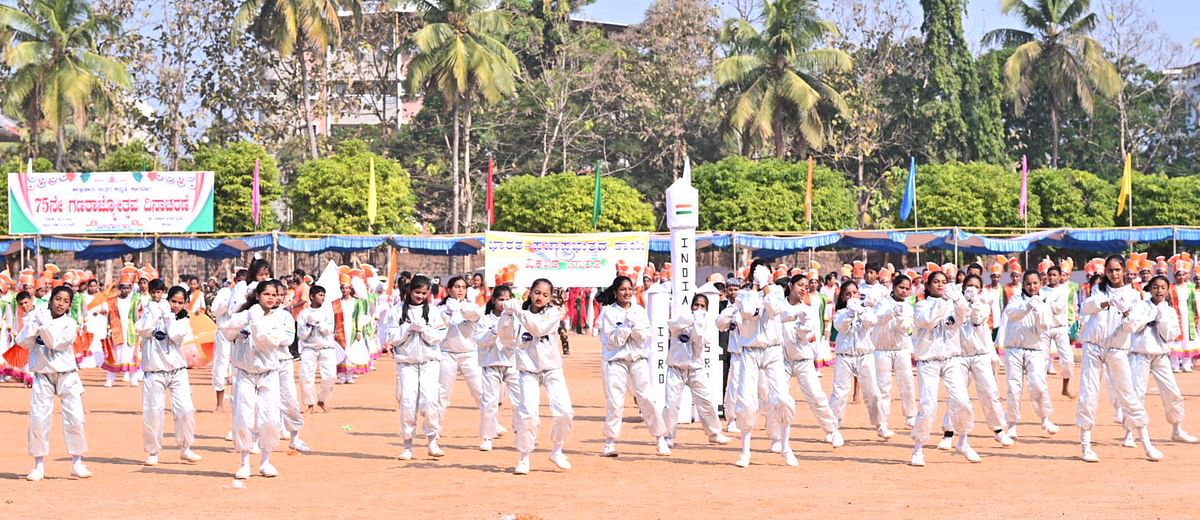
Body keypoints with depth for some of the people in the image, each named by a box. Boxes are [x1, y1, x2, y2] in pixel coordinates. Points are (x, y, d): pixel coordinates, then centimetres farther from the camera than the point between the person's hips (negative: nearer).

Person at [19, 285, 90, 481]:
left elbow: (56, 343, -16)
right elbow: (23, 342, -6)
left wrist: (45, 325, -21)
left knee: (75, 419, -6)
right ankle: (39, 466, 7)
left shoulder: (69, 324, -1)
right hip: (42, 376, 1)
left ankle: (77, 463, 5)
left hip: (67, 375, -1)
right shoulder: (35, 316, 3)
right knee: (38, 420, -3)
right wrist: (35, 324, -17)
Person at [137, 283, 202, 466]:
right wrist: (155, 310, -10)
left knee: (186, 410, -8)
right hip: (154, 372, -1)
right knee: (152, 413, -3)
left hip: (177, 371, 1)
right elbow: (143, 330, -15)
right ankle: (152, 452, 14)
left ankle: (185, 449, 9)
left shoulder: (183, 320, 6)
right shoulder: (151, 313, 4)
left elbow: (175, 336, -12)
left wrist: (167, 314, -11)